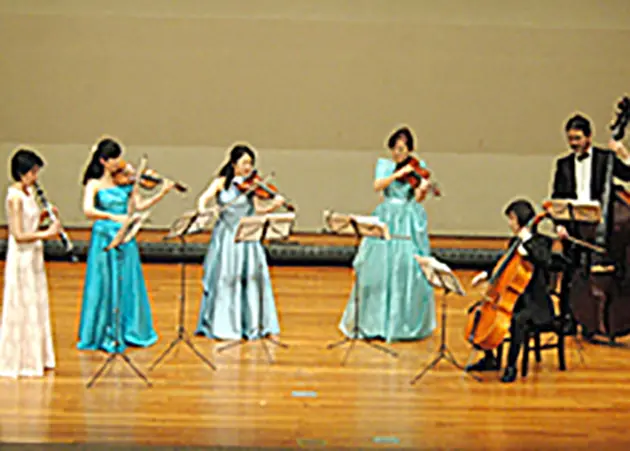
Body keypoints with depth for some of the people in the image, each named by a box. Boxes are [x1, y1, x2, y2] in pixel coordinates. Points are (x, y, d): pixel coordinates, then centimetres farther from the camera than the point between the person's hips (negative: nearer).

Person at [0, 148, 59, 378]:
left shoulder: (29, 192, 9)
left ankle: (35, 358, 25)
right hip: (21, 258, -9)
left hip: (34, 256, 9)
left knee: (36, 307, 15)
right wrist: (46, 234, -23)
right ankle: (19, 361, 9)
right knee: (21, 309, -1)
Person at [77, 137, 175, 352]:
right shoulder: (94, 184, -5)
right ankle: (103, 335, 10)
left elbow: (139, 205, 4)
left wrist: (162, 193, -6)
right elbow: (88, 210, -20)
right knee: (105, 286, -1)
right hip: (104, 238, -4)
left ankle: (128, 331, 22)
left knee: (128, 284, 9)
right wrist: (111, 216, -34)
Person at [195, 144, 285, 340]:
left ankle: (251, 325, 7)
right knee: (225, 278, -5)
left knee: (251, 276, -2)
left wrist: (274, 206, -19)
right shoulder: (221, 183, 2)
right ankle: (221, 325, 3)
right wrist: (202, 210, -31)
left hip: (247, 238, 2)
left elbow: (258, 208, -1)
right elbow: (204, 197, -9)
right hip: (226, 237, -2)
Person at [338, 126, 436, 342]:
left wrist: (423, 189, -27)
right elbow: (378, 186, -10)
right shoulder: (384, 164, 8)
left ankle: (406, 323, 4)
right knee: (378, 269, -4)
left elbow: (417, 197, -6)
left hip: (410, 223, -1)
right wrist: (399, 173, -19)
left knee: (408, 270, -7)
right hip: (386, 220, 1)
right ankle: (377, 322, 8)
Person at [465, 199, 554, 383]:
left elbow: (545, 262, -31)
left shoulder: (540, 242, -10)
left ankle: (511, 366, -20)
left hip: (534, 301, -9)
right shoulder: (515, 241, 11)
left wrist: (527, 244, -30)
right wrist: (486, 274, 9)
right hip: (512, 296, 9)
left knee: (517, 319, -36)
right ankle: (490, 359, 14)